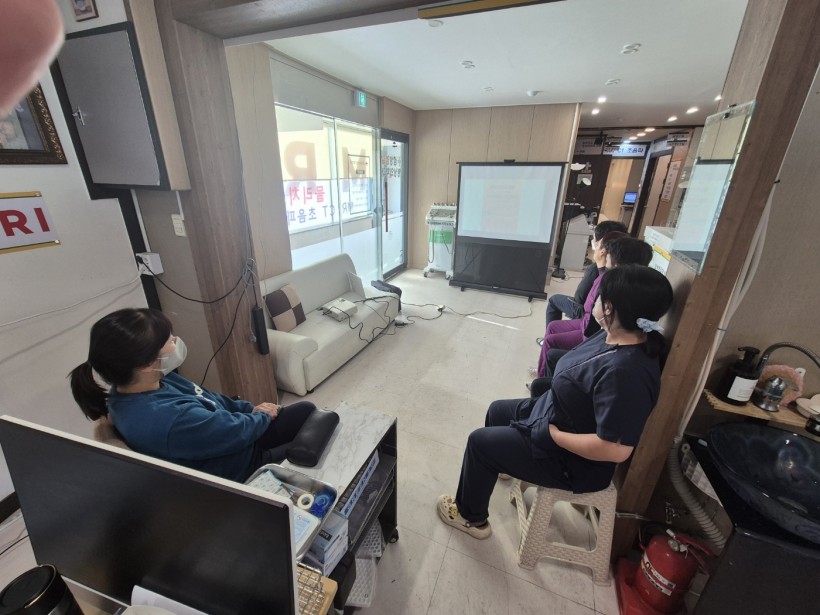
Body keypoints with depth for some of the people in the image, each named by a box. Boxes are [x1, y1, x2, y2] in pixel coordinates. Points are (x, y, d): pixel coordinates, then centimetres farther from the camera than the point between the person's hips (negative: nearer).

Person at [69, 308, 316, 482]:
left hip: (231, 437, 7)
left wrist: (251, 408, 1)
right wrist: (262, 415, -5)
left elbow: (208, 399, 3)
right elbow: (239, 431, -25)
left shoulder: (146, 384, -11)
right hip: (240, 467, -7)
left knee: (306, 409, 12)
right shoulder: (170, 419, -39)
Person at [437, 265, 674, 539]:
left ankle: (472, 517, 26)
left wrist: (555, 435, -23)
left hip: (572, 460, -9)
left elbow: (616, 449, -35)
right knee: (497, 410, 22)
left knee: (480, 442, -1)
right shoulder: (617, 335, -7)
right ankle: (501, 464, 52)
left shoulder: (625, 371, -37)